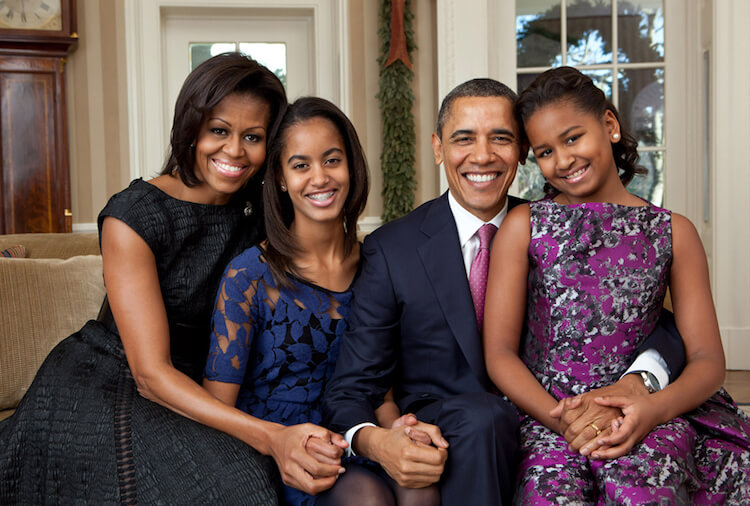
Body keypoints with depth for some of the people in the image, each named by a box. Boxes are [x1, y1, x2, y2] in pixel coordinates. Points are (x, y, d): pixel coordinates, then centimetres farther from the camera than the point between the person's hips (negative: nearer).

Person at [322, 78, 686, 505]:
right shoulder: (392, 250, -1)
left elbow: (659, 327, 3)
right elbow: (350, 391, -2)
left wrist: (634, 384, -21)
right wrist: (376, 442, -27)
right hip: (441, 441, -1)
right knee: (480, 419, -33)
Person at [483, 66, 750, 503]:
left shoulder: (673, 232, 11)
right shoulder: (523, 227, 8)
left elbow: (708, 360, 6)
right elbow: (500, 353, 1)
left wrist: (654, 408, -15)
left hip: (645, 417, 1)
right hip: (546, 415, 0)